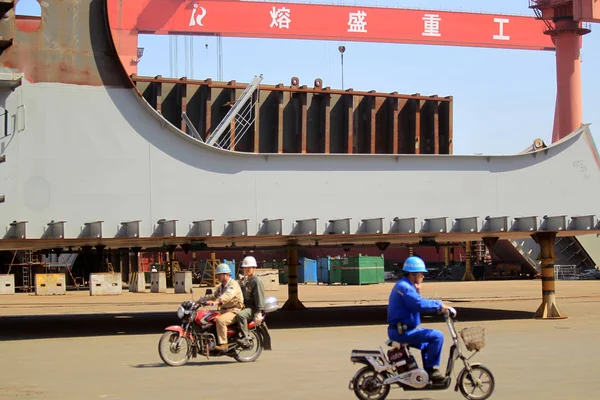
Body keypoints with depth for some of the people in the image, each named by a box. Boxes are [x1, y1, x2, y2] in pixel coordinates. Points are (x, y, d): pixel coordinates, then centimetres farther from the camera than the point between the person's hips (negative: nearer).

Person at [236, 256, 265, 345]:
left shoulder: (256, 281, -11)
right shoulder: (243, 281, 18)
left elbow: (259, 297, -18)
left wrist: (259, 313, -25)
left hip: (253, 308, -10)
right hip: (244, 306, 10)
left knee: (240, 315, -36)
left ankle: (245, 338, -34)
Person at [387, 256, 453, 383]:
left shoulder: (404, 285, 18)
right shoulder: (404, 287, -17)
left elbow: (415, 303, 19)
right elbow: (419, 304, -30)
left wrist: (417, 292, 4)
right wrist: (439, 305, -21)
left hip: (399, 330, 11)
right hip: (402, 331, -11)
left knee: (427, 344, 28)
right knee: (437, 336, -16)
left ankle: (428, 374, 31)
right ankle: (432, 368, -8)